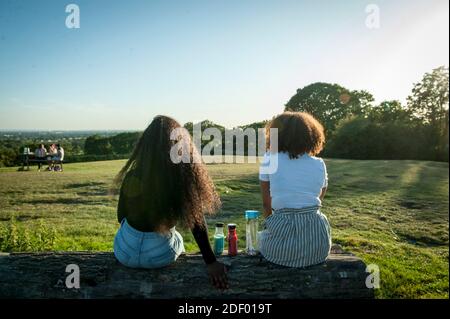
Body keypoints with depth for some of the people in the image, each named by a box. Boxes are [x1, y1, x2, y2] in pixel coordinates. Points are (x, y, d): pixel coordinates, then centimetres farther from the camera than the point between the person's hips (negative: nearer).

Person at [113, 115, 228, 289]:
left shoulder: (132, 177, -16)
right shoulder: (185, 178, -21)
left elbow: (121, 217, -1)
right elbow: (197, 223, -16)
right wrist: (211, 262, -7)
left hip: (126, 253, 1)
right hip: (160, 256, 0)